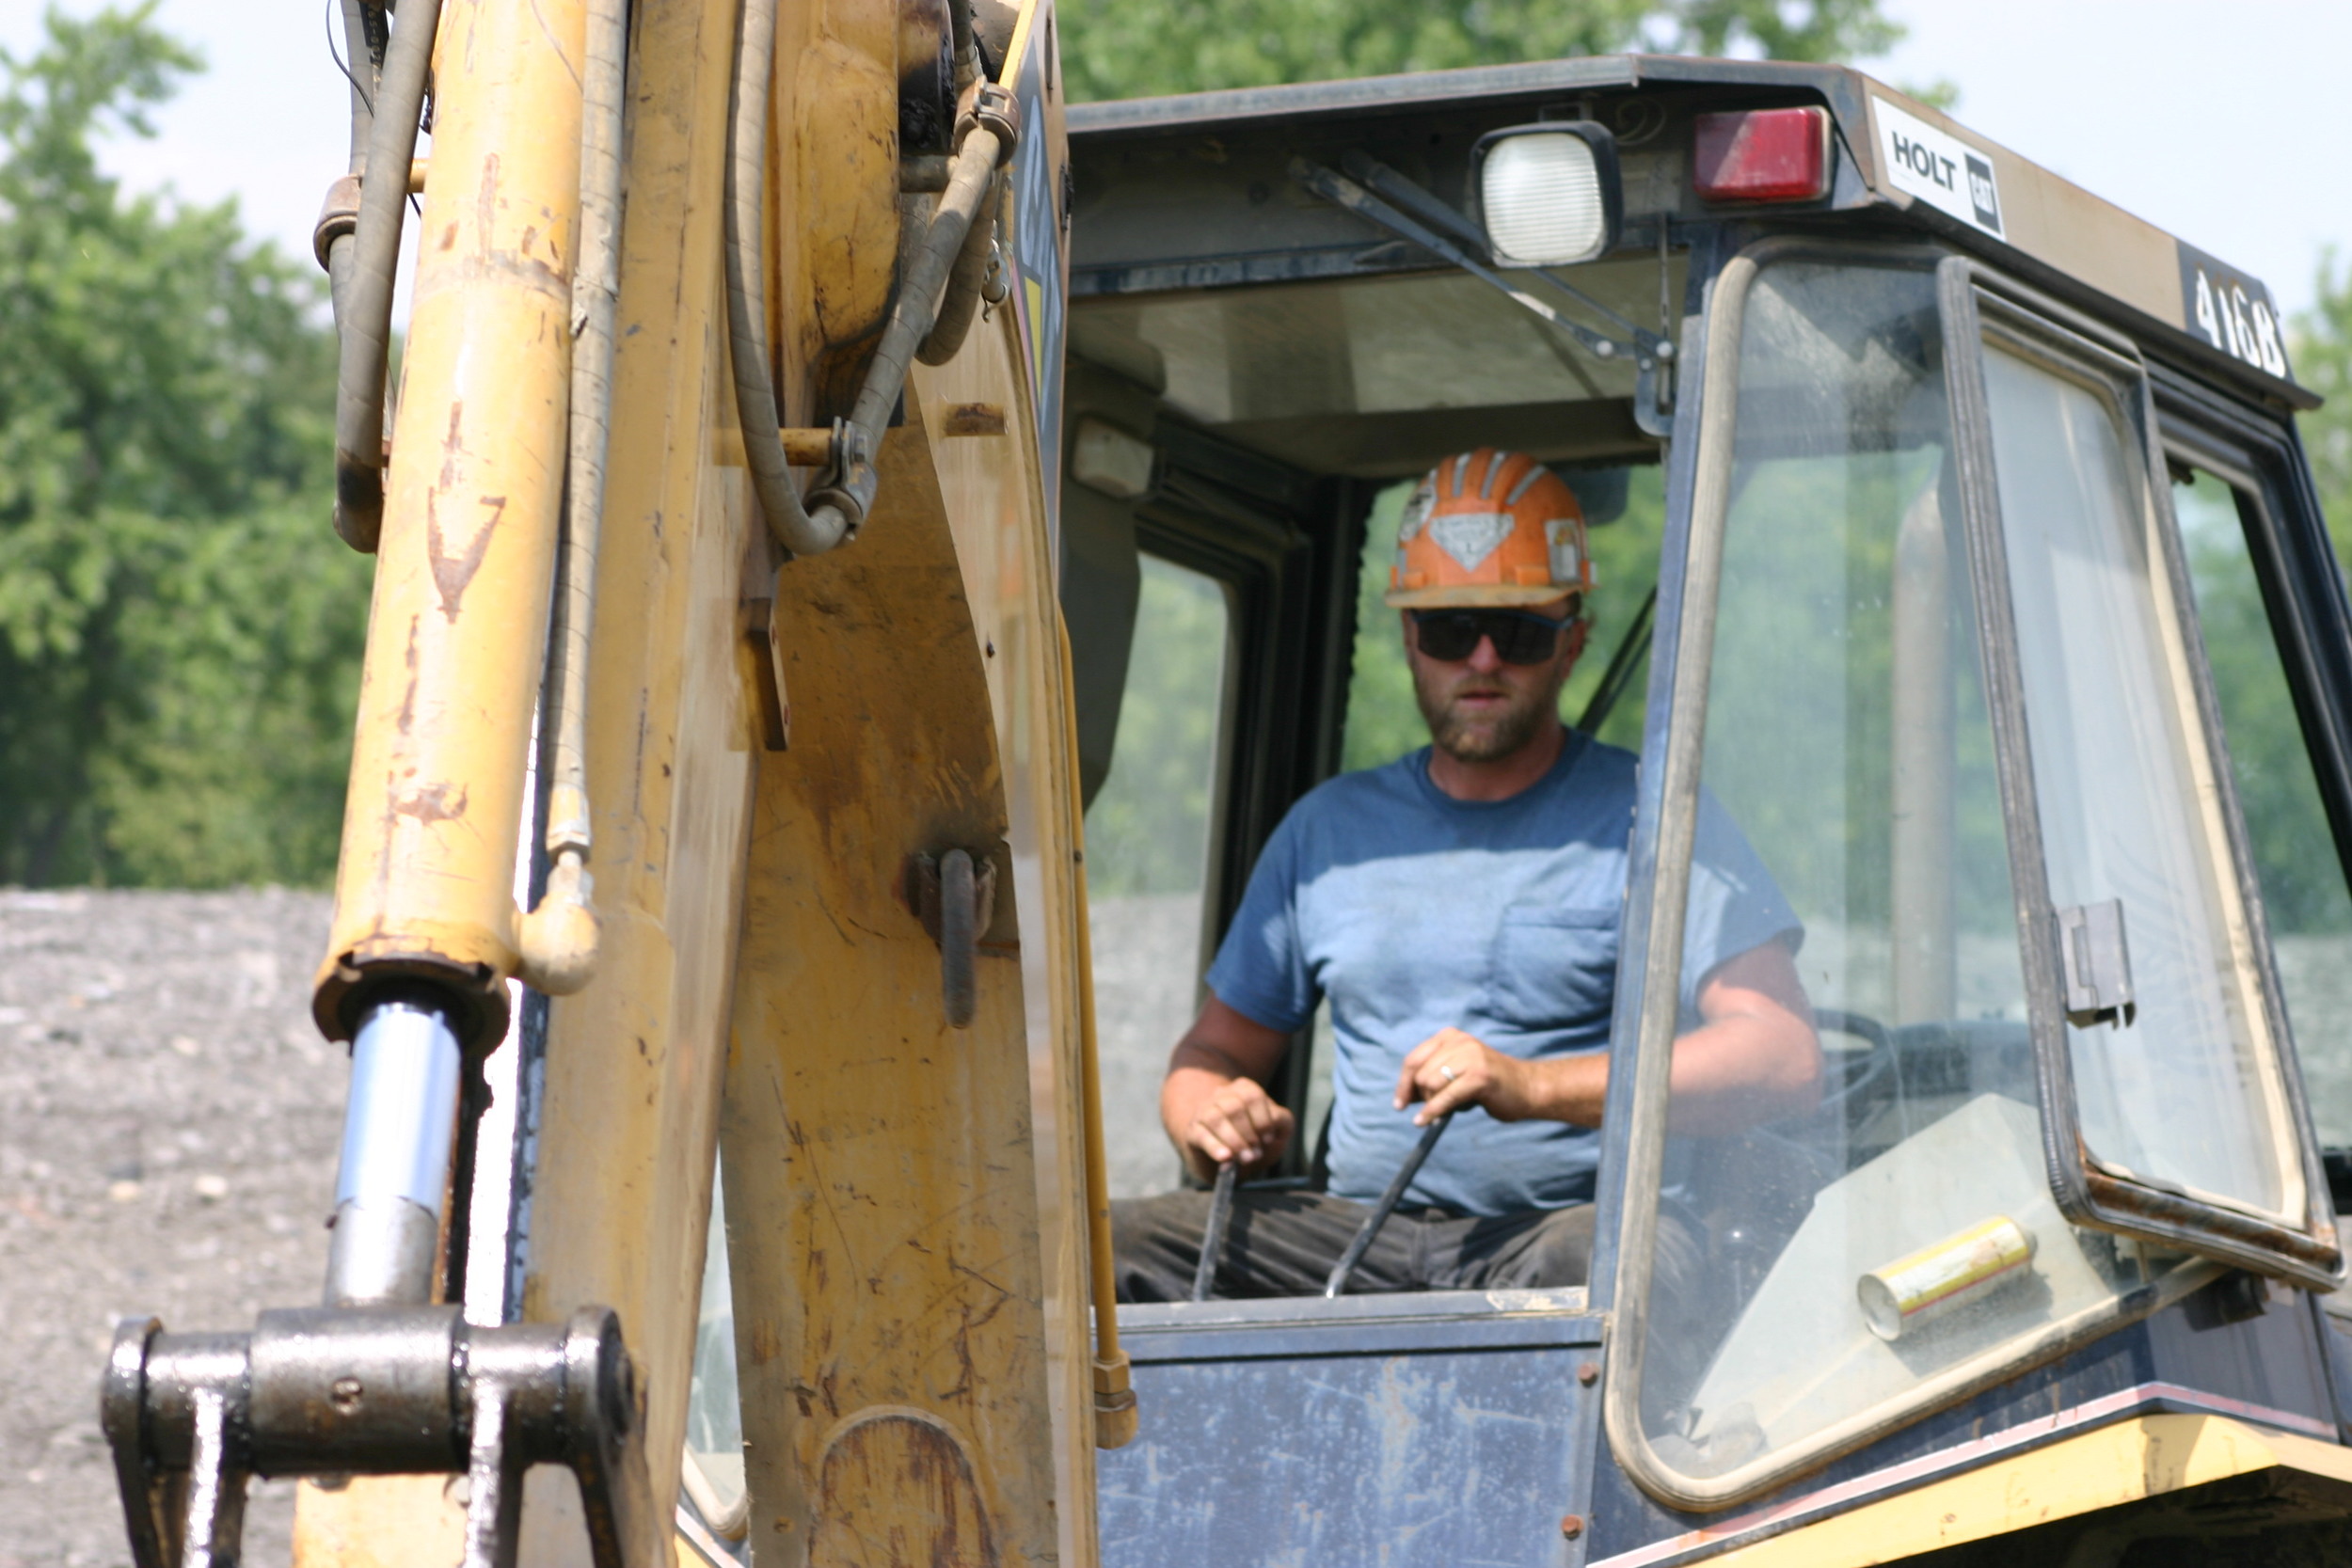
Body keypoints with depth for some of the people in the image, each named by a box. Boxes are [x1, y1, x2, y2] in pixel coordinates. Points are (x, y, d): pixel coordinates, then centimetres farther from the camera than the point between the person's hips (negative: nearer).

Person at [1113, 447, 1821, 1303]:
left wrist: (1535, 1087, -16)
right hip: (1354, 1231, 4)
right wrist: (1211, 1124, 1)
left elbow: (1786, 1057, -6)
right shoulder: (1329, 828, 21)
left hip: (1561, 1224, -3)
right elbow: (1215, 1050, 27)